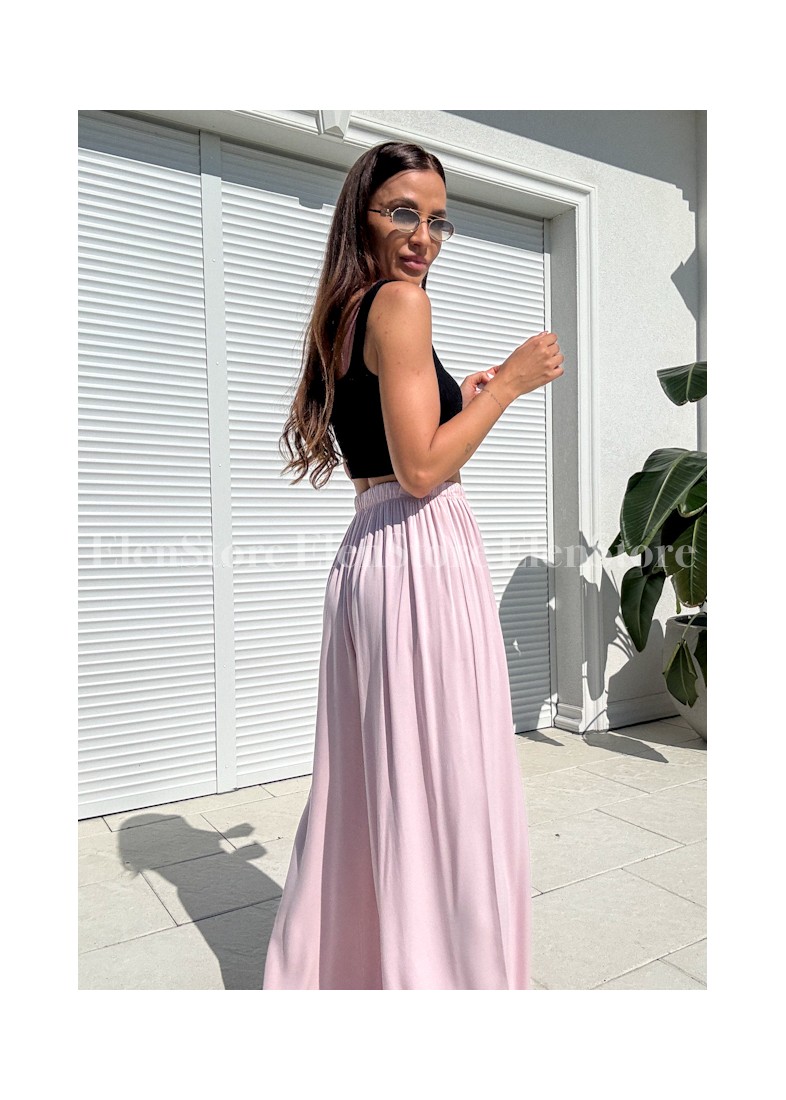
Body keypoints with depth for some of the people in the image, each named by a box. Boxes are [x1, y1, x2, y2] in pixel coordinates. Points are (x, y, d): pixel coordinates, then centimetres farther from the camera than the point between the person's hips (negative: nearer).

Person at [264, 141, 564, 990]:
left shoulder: (340, 314, 18)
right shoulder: (400, 300, -9)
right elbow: (421, 469, -18)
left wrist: (464, 396, 25)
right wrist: (511, 381, -7)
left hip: (366, 553, 9)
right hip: (423, 553, -9)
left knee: (371, 777, 18)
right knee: (443, 784, 1)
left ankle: (335, 963, 34)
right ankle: (447, 969, 18)